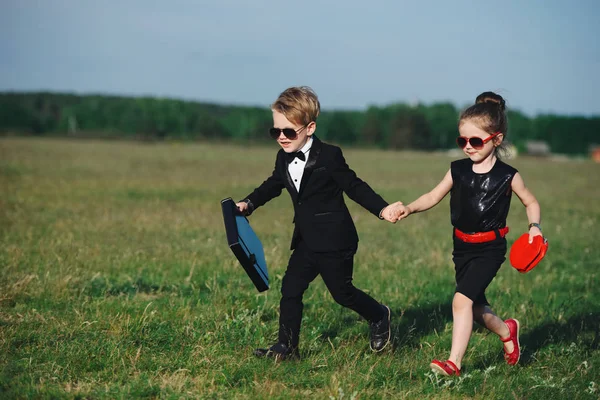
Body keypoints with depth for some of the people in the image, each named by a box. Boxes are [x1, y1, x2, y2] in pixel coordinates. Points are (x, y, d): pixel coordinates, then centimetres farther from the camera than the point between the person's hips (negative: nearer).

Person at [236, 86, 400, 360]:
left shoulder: (329, 156, -15)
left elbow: (354, 187, -10)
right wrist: (249, 203, 6)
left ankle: (380, 317, 30)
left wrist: (381, 209, -19)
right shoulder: (284, 159, 5)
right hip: (307, 240, 7)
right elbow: (273, 185, 20)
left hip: (335, 240, -7)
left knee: (342, 293, 3)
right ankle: (286, 347, 7)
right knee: (290, 289, 0)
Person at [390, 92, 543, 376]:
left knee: (462, 299, -20)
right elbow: (434, 196, 4)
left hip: (490, 248, -5)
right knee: (476, 308, 14)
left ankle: (454, 362, -18)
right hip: (463, 247, 5)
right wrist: (408, 209, -13)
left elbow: (530, 202, 5)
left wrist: (534, 226, -12)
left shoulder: (507, 176, -8)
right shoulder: (458, 171, 0)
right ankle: (506, 330, 45)